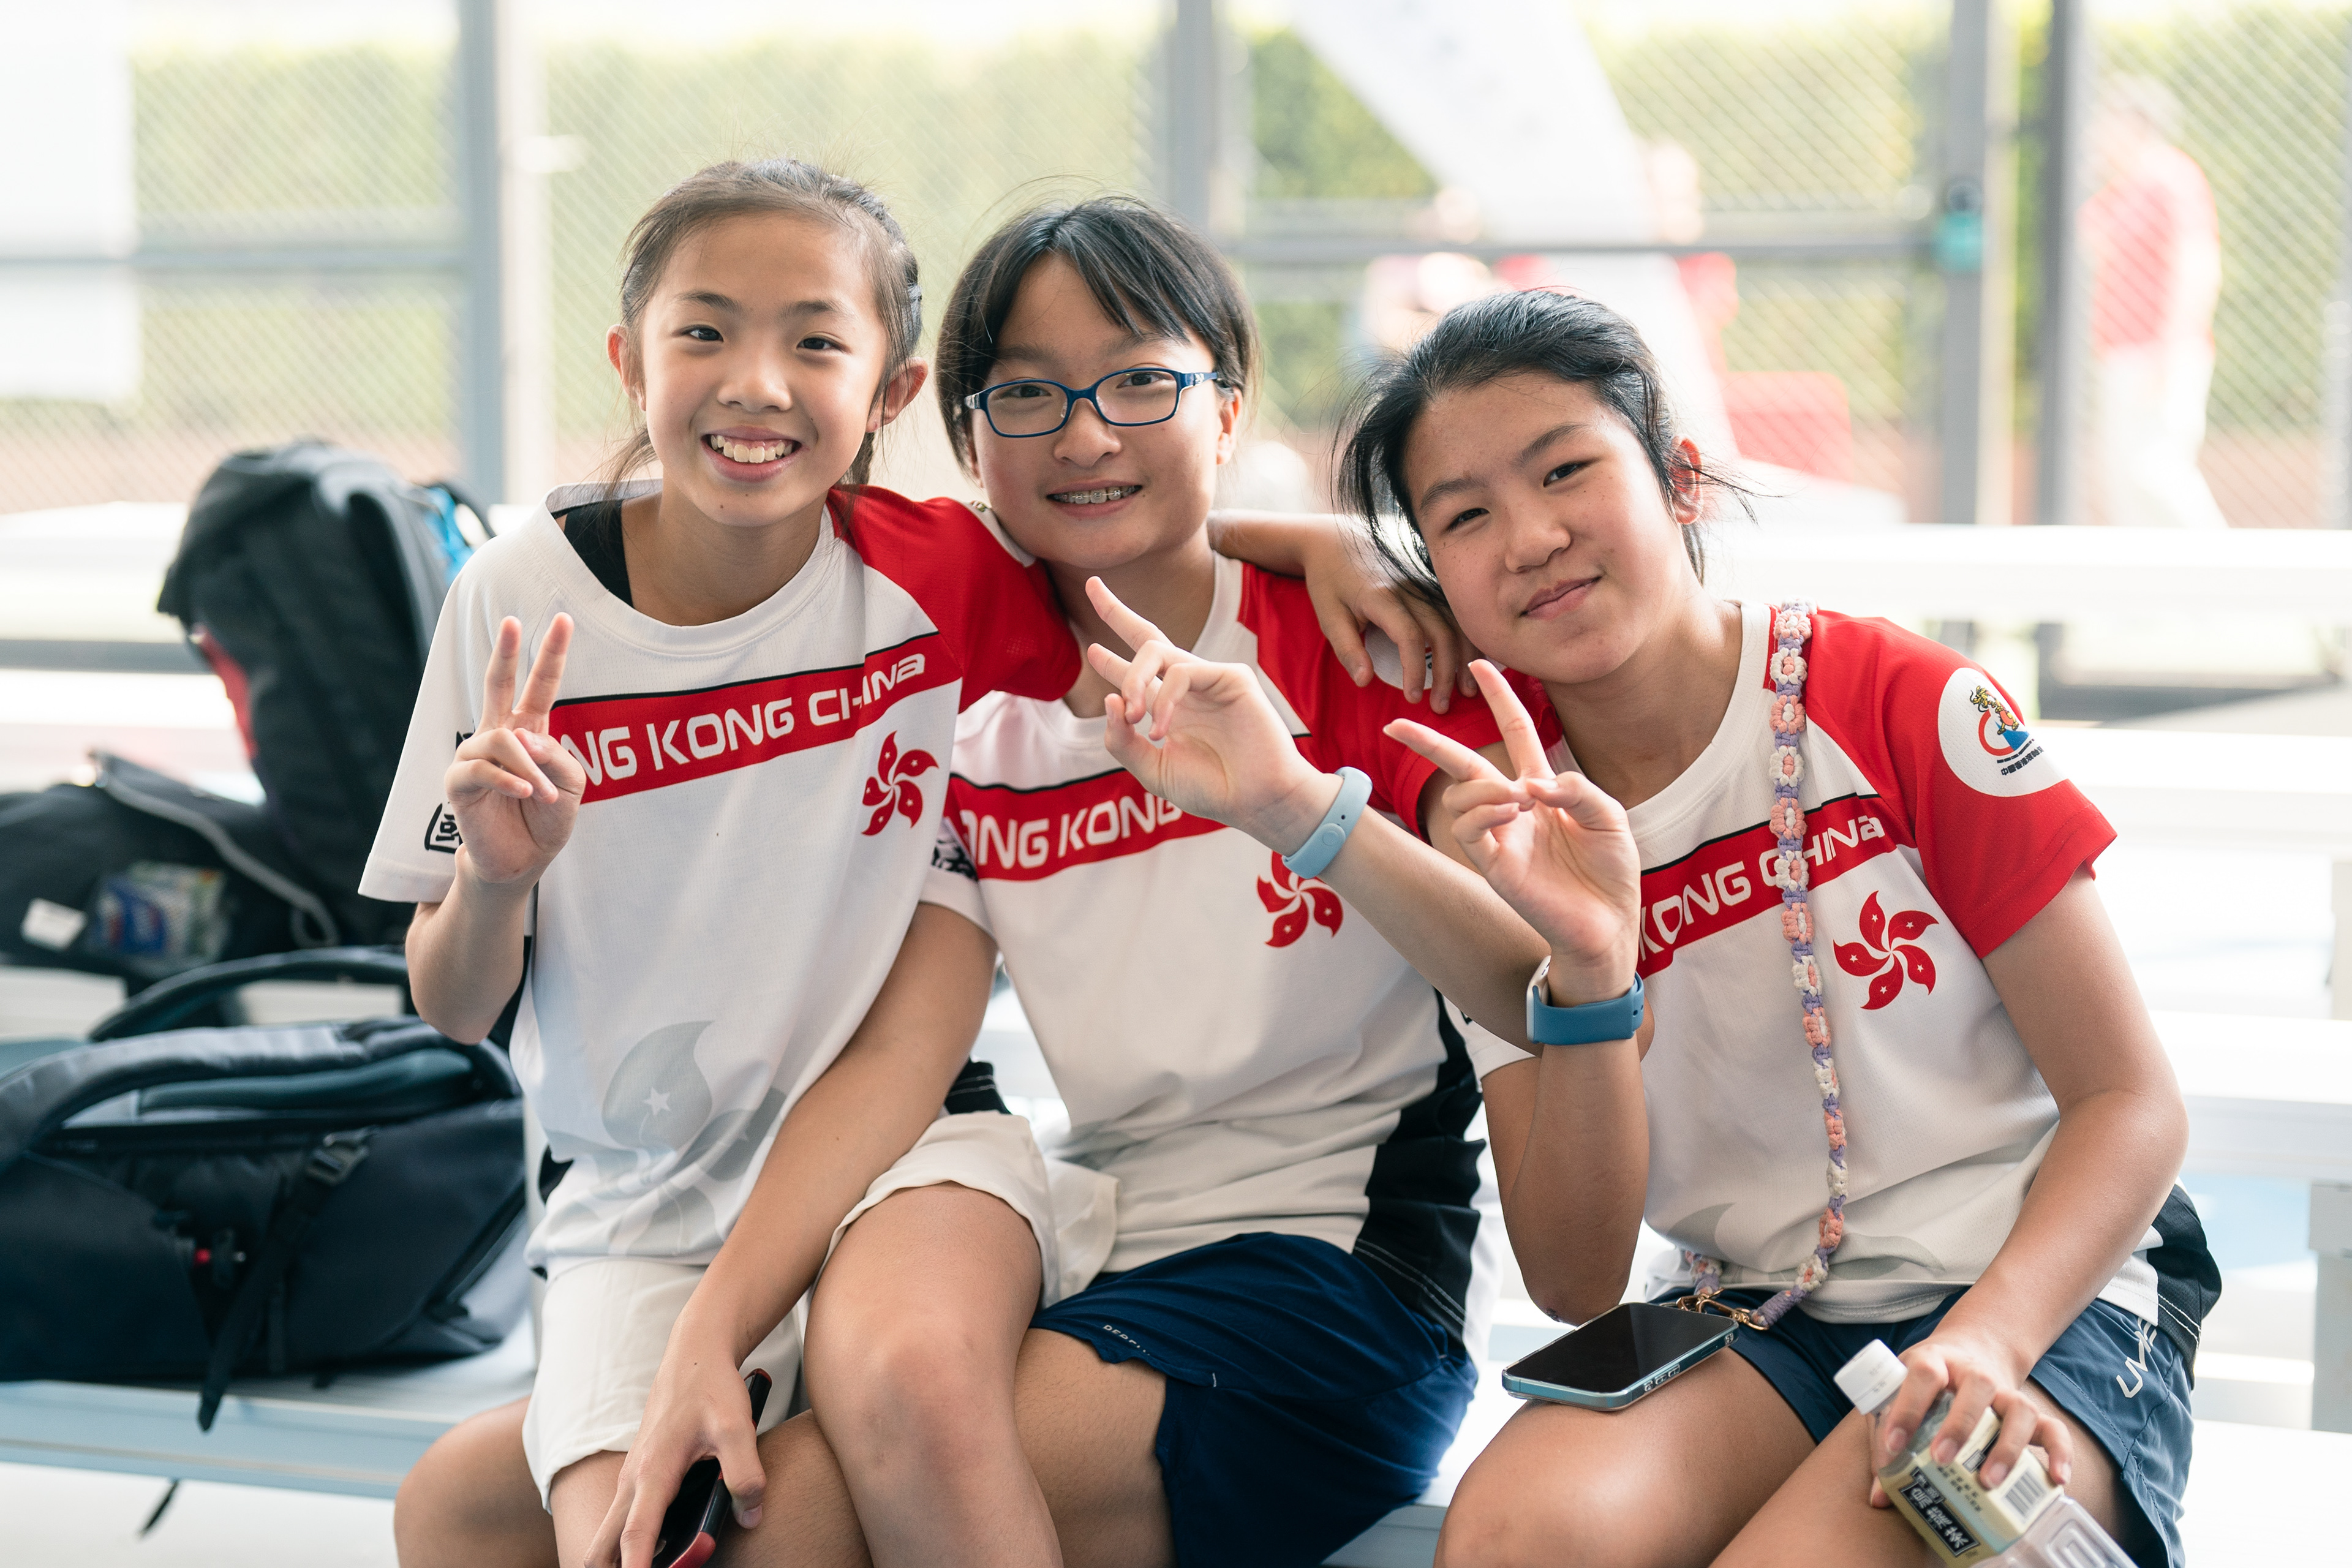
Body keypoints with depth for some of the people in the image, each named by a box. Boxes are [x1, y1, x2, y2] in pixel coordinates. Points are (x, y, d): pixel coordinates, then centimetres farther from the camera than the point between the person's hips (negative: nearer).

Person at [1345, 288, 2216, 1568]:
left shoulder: (1899, 706, -8)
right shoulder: (1498, 818, 2)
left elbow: (2133, 1102, -6)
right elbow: (1574, 1284, -4)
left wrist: (1985, 1343, -24)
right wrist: (1591, 972, -20)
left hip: (2043, 1300, -2)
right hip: (1747, 1324, 2)